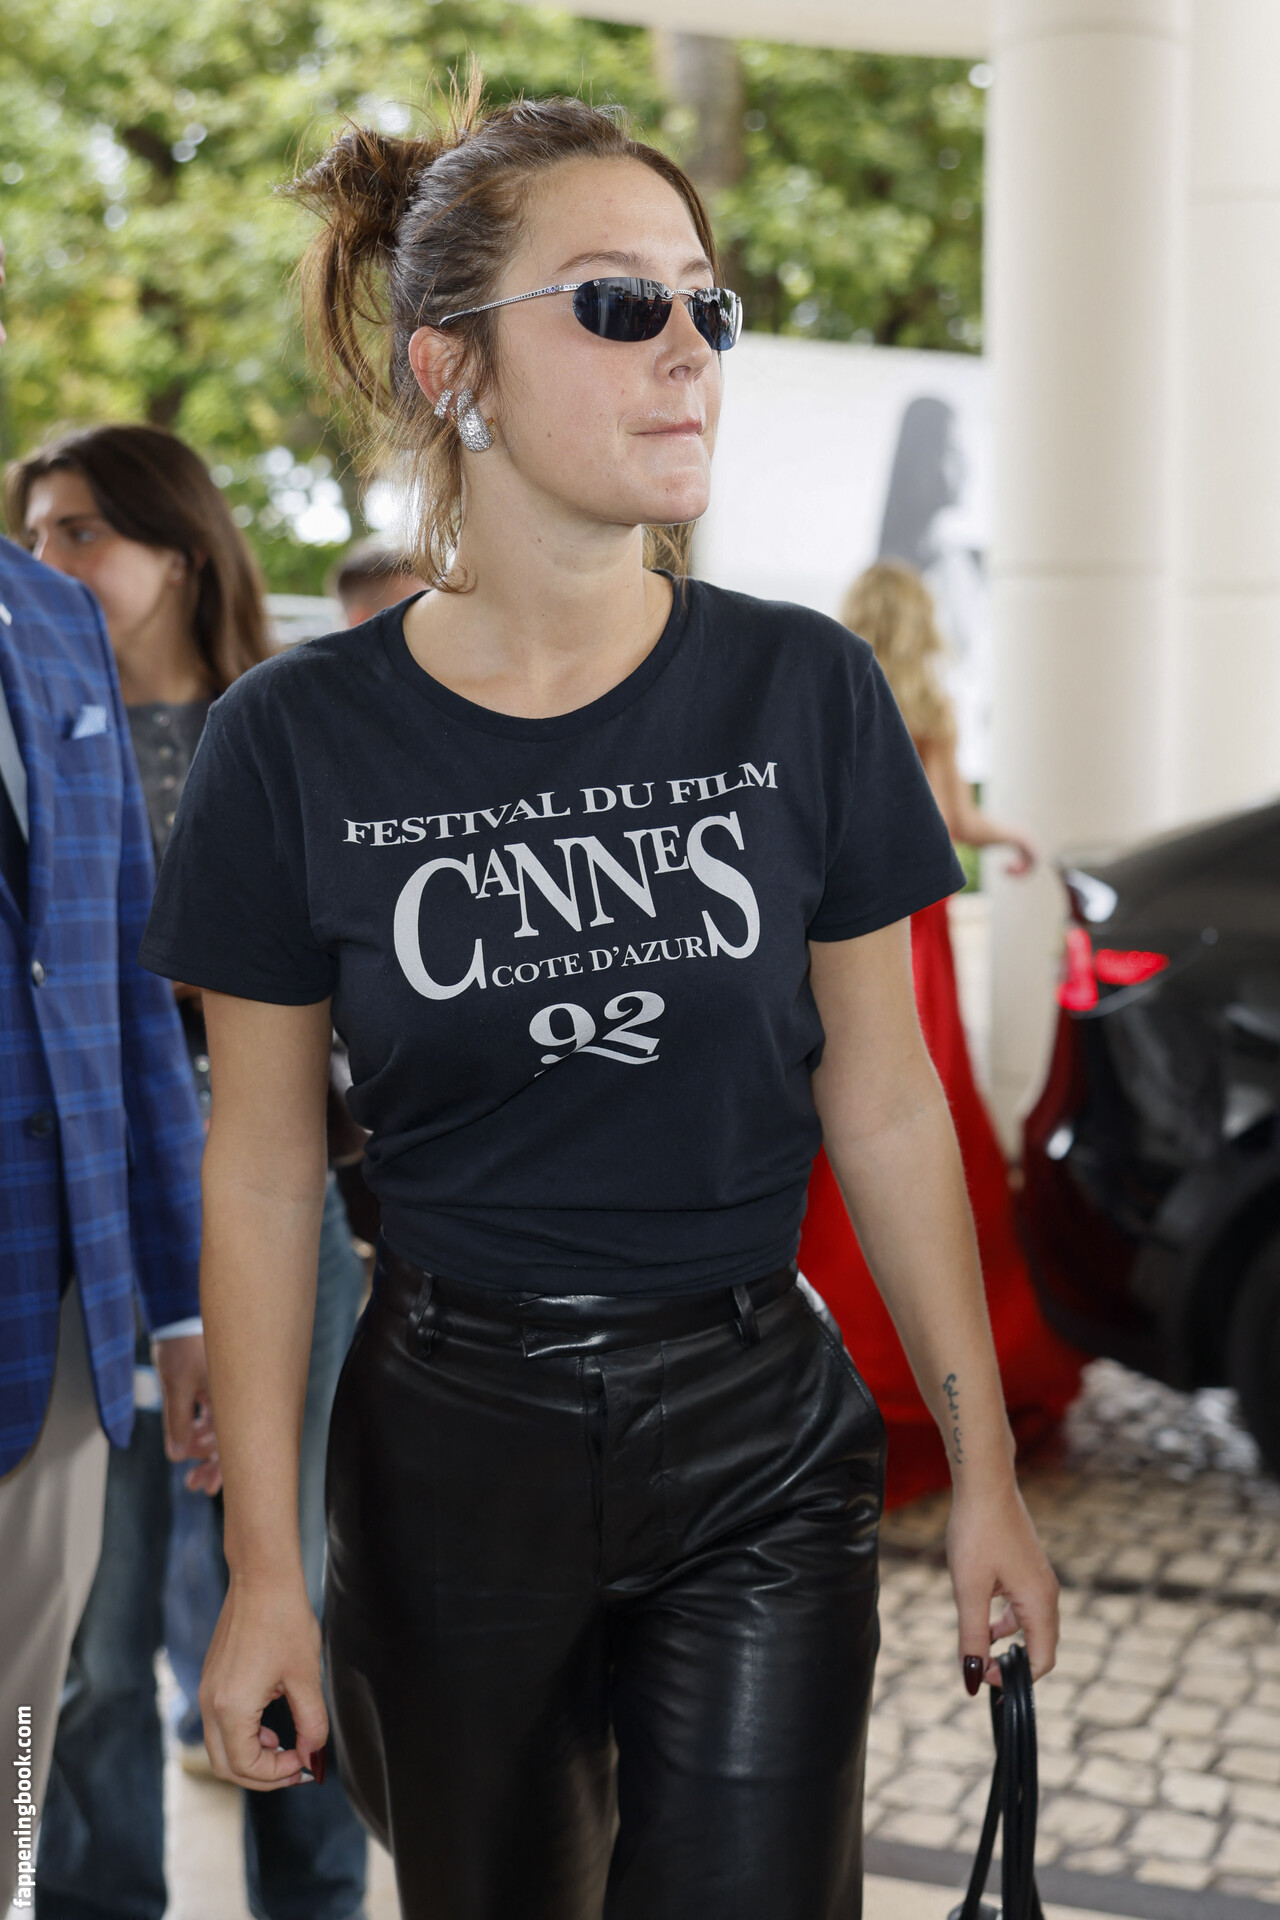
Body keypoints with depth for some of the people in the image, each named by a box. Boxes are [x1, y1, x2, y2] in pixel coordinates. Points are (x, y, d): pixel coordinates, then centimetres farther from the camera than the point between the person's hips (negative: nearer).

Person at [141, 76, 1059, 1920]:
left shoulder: (805, 694, -7)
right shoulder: (296, 746, -9)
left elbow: (885, 1103, -1)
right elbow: (263, 1165, -3)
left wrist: (985, 1471, 2)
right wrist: (264, 1563, -2)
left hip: (762, 1440, 0)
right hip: (451, 1448, 1)